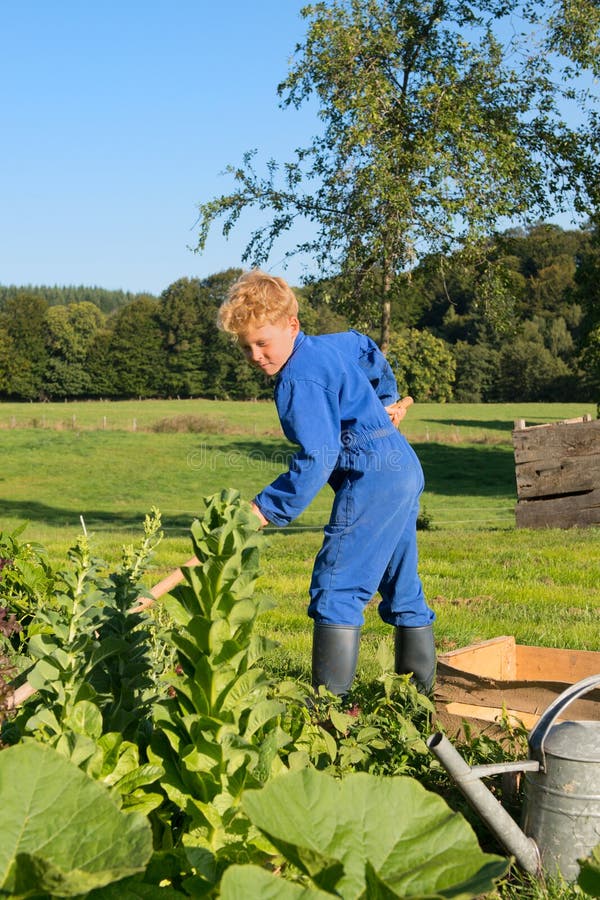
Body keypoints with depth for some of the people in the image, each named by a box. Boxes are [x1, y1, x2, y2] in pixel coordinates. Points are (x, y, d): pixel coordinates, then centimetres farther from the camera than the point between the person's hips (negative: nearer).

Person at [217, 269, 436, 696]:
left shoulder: (299, 380, -15)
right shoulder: (327, 345, 14)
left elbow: (318, 460, -22)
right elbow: (367, 346, 36)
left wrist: (266, 508, -22)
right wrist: (384, 399, 43)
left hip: (372, 475, -11)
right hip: (404, 469, 11)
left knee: (336, 588, -11)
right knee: (402, 587, 16)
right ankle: (424, 690, 24)